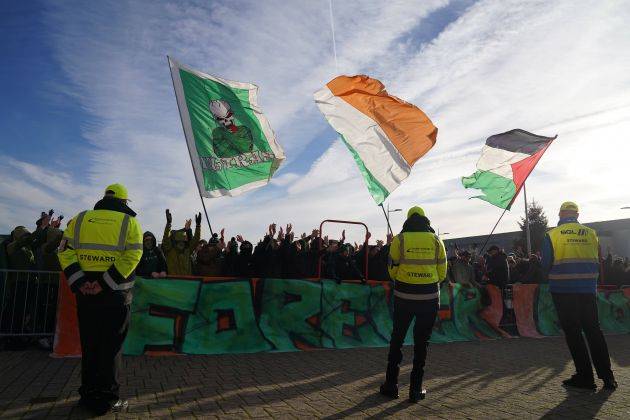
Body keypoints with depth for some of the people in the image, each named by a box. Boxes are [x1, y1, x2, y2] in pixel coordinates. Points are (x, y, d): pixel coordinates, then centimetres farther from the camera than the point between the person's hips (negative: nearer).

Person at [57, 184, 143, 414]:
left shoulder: (80, 219, 9)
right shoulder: (129, 222, -2)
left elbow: (65, 251, 0)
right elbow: (132, 256, -15)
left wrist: (78, 282, -7)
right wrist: (105, 283, -16)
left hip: (85, 291, 3)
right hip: (116, 293, -3)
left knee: (89, 343, 15)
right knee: (111, 344, 6)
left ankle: (89, 395, 25)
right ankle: (107, 399, 13)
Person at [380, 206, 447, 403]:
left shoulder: (399, 240, -4)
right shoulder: (436, 240, 1)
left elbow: (393, 270, 1)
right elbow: (442, 273, 4)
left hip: (404, 296, -1)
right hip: (429, 297, 1)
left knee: (397, 338, 13)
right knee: (422, 341, 11)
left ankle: (391, 385, 20)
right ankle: (416, 389, 16)